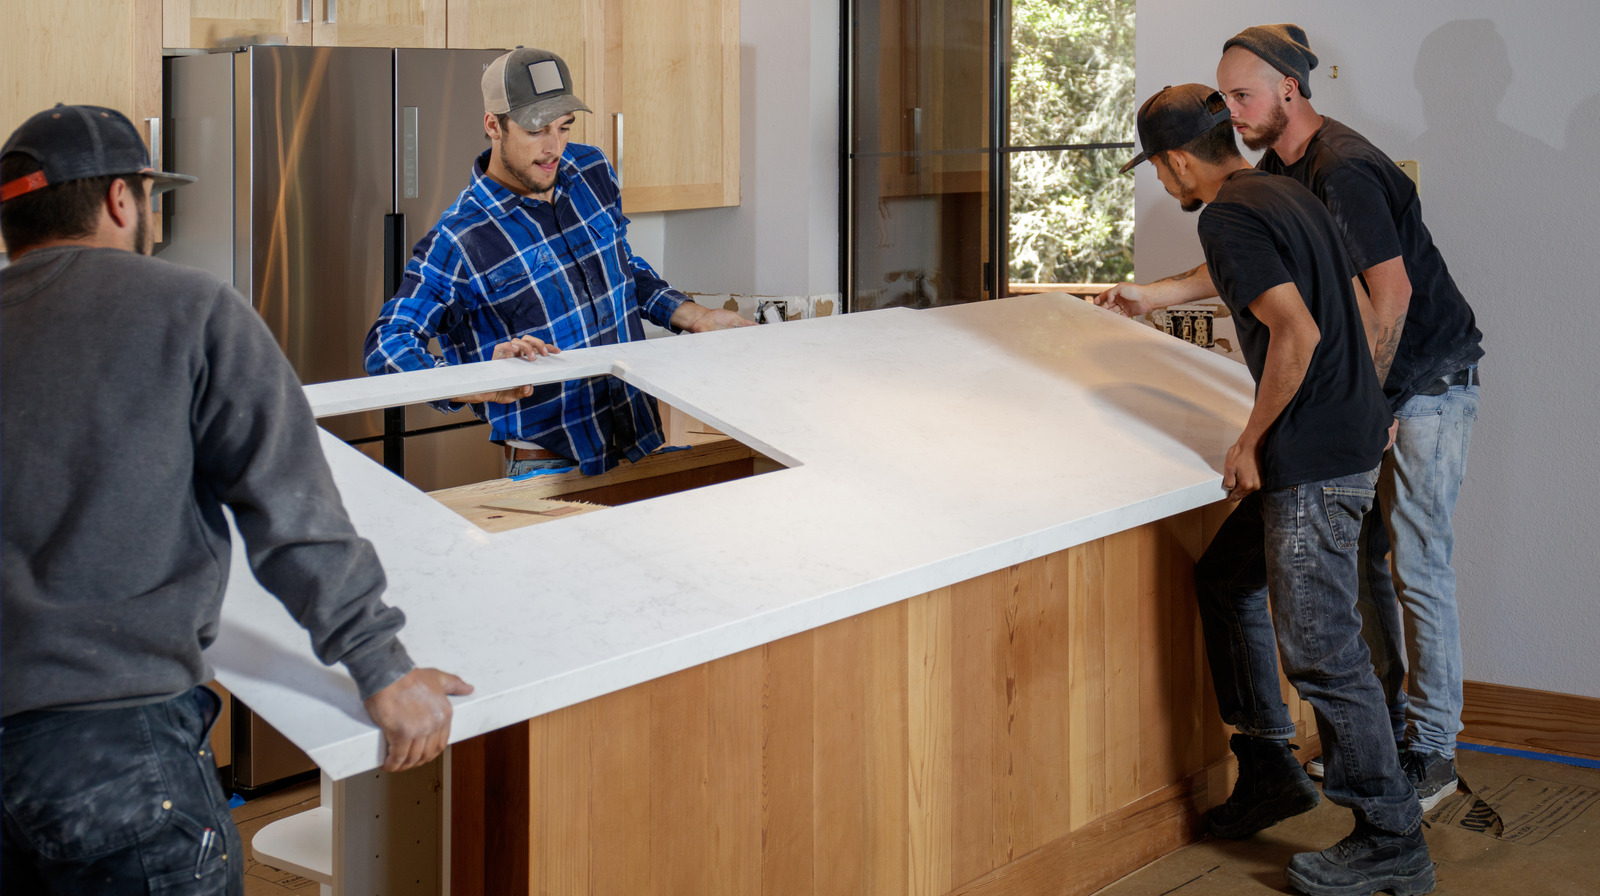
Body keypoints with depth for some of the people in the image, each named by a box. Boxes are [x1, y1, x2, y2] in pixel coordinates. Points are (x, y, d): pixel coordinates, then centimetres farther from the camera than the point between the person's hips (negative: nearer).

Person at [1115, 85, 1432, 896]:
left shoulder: (1229, 218, -15)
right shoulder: (1288, 194, 14)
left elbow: (1298, 332, -24)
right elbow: (1356, 309, 24)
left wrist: (1251, 441, -13)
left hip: (1317, 461, -11)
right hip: (1353, 432, 11)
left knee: (1322, 651, -3)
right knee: (1224, 579, 22)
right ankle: (1269, 767, 27)